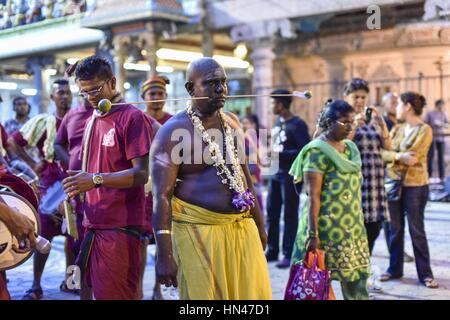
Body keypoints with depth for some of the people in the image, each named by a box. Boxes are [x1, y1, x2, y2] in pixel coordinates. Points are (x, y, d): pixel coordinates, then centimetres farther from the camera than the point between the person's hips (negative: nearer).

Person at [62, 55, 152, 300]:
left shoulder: (132, 117, -8)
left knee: (116, 294, -4)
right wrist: (75, 191, 6)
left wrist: (96, 179, -25)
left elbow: (142, 174, -15)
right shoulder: (91, 121, 16)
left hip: (121, 226, -7)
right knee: (98, 290, 13)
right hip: (94, 223, 7)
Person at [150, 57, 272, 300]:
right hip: (198, 232, -6)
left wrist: (259, 225, 20)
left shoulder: (232, 122, 10)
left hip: (242, 228, 6)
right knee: (205, 293, 4)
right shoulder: (173, 131, -10)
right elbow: (161, 195, -15)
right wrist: (164, 255, -19)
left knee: (253, 292, 9)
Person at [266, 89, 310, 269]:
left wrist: (280, 154, -20)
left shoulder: (297, 125, -12)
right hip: (276, 174, 8)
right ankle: (272, 251, 21)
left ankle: (288, 254, 7)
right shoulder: (278, 122, 13)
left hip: (290, 176, -8)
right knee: (272, 213, 10)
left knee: (290, 215, 0)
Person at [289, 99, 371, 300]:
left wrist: (358, 223, 17)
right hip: (327, 229, -7)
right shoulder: (318, 151, -13)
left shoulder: (350, 148, 10)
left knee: (357, 278, 11)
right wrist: (313, 234, -20)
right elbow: (313, 196, -17)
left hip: (352, 228, 7)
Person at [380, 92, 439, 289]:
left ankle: (425, 274, 11)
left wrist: (392, 156, -10)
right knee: (395, 229, 12)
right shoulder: (397, 128, 9)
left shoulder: (424, 130, -10)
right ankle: (394, 269, 23)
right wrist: (399, 156, -20)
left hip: (415, 185, -6)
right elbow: (383, 153, -3)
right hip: (393, 183, 6)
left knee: (416, 230, 0)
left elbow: (412, 157, -19)